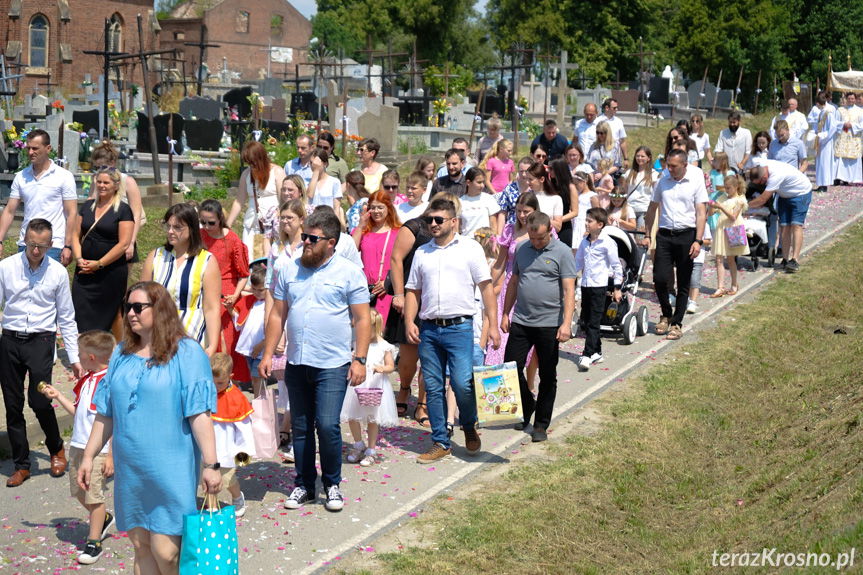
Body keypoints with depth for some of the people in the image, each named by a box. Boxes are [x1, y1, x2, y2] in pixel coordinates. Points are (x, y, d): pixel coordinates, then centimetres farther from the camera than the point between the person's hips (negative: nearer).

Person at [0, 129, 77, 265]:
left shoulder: (64, 176, -3)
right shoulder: (21, 177, 8)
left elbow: (71, 213, -5)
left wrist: (68, 247, -10)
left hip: (53, 246, -4)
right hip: (25, 244, 4)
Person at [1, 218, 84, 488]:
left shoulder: (58, 273, 0)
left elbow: (66, 319, 5)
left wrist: (74, 359, 4)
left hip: (41, 341, -2)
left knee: (39, 401, -13)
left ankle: (56, 450, 16)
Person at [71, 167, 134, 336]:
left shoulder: (123, 210, -5)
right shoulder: (87, 206, 12)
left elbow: (123, 244, -11)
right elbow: (75, 234, 13)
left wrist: (99, 264, -14)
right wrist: (79, 259, -4)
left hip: (112, 270, -4)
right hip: (84, 271, 4)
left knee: (113, 313, 7)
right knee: (79, 312, -4)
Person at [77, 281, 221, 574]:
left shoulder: (186, 353, -7)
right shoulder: (121, 354, 11)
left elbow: (199, 415, -12)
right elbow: (106, 414, 15)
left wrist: (210, 464, -16)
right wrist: (88, 456, 13)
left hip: (170, 469, -6)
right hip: (129, 469, 6)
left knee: (165, 551, -7)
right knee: (141, 546, 11)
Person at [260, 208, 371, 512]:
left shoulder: (350, 273, -2)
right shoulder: (287, 268, 7)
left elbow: (362, 319, -2)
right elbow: (277, 314, 10)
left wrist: (360, 359, -10)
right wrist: (268, 354, 6)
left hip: (333, 364, -4)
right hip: (296, 363, 4)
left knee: (327, 425, -10)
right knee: (300, 428, 11)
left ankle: (332, 484, 10)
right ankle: (303, 485, 24)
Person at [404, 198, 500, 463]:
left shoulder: (470, 247, 3)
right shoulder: (421, 252, 14)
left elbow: (486, 287, 1)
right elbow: (413, 291, 16)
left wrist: (493, 325, -5)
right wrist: (409, 322, 0)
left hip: (459, 327, -4)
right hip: (428, 329, 4)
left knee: (462, 384, -12)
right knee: (433, 388, 6)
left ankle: (469, 427, 17)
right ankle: (440, 443, 16)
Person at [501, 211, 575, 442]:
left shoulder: (562, 252, -6)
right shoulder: (522, 249, 8)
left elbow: (569, 290, -10)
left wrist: (566, 323, -18)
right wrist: (505, 314, 13)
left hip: (549, 325, -4)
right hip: (521, 321, 4)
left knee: (547, 377, 5)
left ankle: (541, 424, 17)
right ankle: (527, 406, 27)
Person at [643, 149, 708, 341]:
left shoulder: (696, 181, -1)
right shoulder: (662, 181, 8)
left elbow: (701, 213, -5)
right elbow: (652, 209, 16)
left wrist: (698, 240, -13)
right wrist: (647, 235, 12)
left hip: (686, 235, -2)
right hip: (664, 235, 2)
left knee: (683, 283, 3)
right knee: (660, 278, -5)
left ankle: (677, 323, 12)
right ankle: (666, 315, 19)